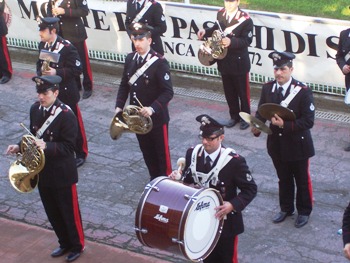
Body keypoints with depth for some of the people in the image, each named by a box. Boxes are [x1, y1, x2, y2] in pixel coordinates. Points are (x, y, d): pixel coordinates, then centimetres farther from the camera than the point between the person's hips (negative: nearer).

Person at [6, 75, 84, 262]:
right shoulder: (35, 109, -2)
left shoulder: (66, 115, -22)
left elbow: (68, 147, -23)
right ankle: (65, 243, 41)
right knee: (52, 212, 21)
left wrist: (46, 146, -36)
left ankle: (77, 246, 32)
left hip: (62, 174, -7)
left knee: (69, 212, 11)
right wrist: (20, 147, -6)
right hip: (42, 171, 7)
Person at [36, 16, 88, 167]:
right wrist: (40, 72, -6)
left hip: (66, 93, -6)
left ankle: (81, 154, 20)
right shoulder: (42, 45, 3)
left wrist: (57, 73, -26)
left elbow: (77, 70, -19)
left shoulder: (67, 47, -19)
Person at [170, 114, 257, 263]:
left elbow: (250, 189, -16)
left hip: (225, 221, -4)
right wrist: (178, 176, -16)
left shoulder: (234, 161, -22)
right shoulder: (192, 153, -7)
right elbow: (188, 179, 6)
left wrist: (233, 205, -30)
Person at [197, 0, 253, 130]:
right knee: (229, 91, 16)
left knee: (242, 91, 9)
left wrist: (231, 42, -33)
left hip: (239, 62, -5)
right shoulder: (220, 14, -1)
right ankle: (234, 116, 32)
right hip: (224, 61, 5)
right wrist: (205, 31, -6)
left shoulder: (245, 19, -18)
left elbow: (247, 40, -19)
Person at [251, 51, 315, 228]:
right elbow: (261, 112, 0)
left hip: (297, 145, -4)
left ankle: (304, 211, 33)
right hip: (277, 144, 4)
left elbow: (308, 121, -22)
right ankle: (286, 208, 41)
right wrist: (257, 126, -22)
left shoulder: (303, 91, -20)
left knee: (302, 180, 15)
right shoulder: (267, 88, -5)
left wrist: (285, 125, -32)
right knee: (283, 179, 22)